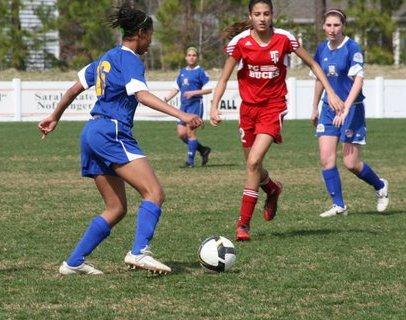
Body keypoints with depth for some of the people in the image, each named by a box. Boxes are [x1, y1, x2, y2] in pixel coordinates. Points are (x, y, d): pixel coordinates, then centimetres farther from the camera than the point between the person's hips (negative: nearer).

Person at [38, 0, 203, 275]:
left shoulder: (107, 58, 20)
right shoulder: (131, 60, -6)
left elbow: (75, 88, 28)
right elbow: (141, 95, -23)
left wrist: (55, 118, 41)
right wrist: (181, 115, -32)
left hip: (93, 133, 10)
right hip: (112, 133, -10)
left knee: (117, 209, 11)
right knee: (154, 193, -18)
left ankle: (74, 263, 9)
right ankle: (139, 252, -35)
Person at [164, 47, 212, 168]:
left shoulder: (200, 72, -4)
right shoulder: (183, 72, 16)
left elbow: (208, 89, -8)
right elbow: (176, 89, 21)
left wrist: (193, 93, -17)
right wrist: (165, 99, 9)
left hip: (195, 104, -7)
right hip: (183, 105, 7)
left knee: (190, 131, -10)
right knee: (181, 133, 1)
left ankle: (190, 161, -4)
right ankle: (203, 150, 18)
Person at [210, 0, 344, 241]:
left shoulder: (284, 39, -8)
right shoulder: (239, 42, -7)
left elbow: (312, 64, 6)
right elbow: (224, 79, -1)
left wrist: (331, 92, 1)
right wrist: (214, 107, -15)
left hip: (274, 106, -3)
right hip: (249, 107, 3)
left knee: (254, 162, -19)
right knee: (252, 165, 12)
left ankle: (244, 223, -11)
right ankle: (273, 189, 49)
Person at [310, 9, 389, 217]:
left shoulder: (352, 48, -13)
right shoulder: (322, 49, 6)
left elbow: (358, 80, -21)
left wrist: (345, 109, -30)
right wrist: (315, 108, 24)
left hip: (352, 108, -6)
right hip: (329, 108, 6)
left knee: (351, 163, -4)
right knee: (326, 159, -7)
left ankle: (380, 187, 23)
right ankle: (338, 205, 1)